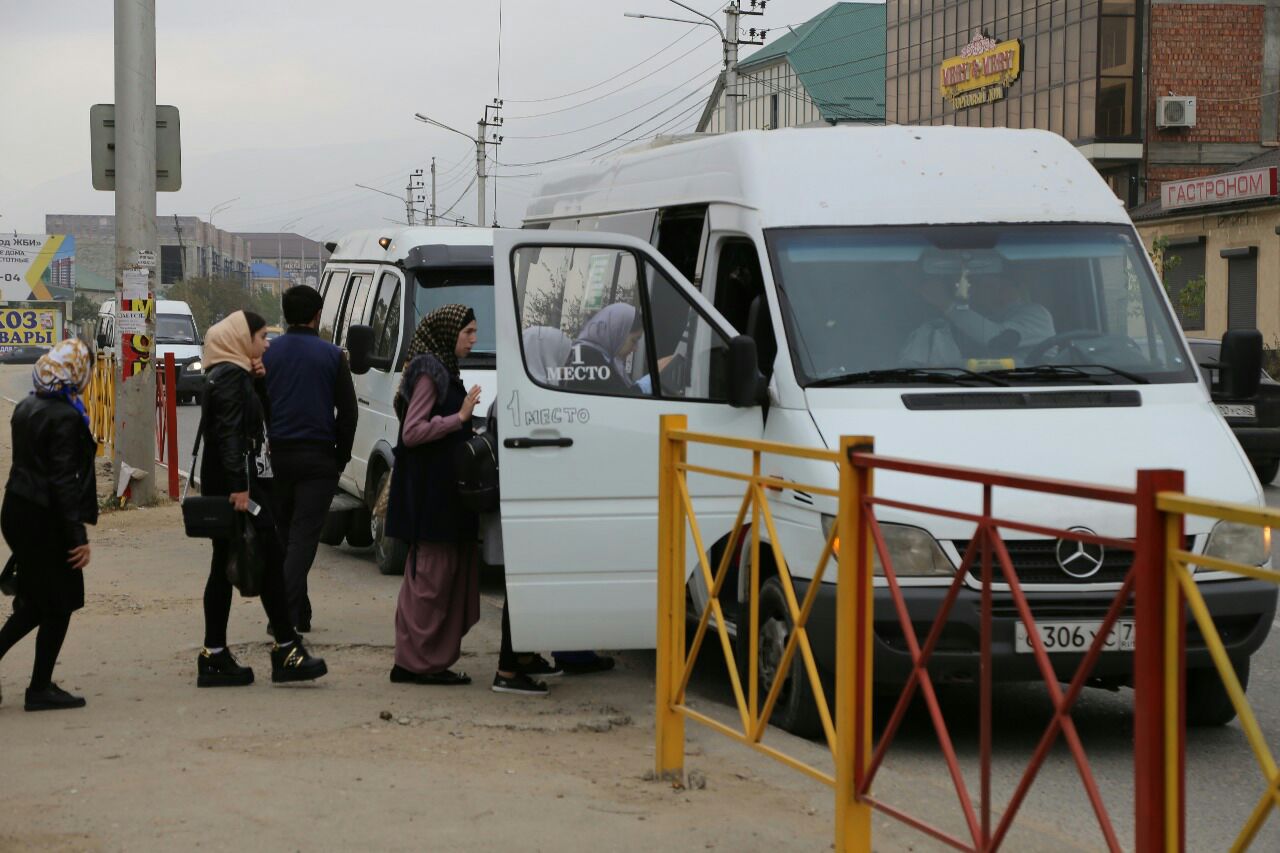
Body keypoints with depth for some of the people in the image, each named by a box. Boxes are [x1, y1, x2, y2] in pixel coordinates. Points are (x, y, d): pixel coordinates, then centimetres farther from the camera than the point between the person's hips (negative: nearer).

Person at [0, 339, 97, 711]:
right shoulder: (65, 418, -18)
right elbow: (64, 481, -21)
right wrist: (78, 536, -19)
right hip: (46, 522, -8)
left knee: (35, 602, 18)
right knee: (60, 605, 5)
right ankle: (41, 688, 11)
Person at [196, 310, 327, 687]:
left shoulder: (234, 375, 19)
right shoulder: (231, 376, -12)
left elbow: (262, 418, 22)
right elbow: (229, 433, -21)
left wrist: (259, 383, 6)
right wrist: (239, 487, -26)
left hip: (231, 485, 11)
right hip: (237, 483, -11)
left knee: (224, 566, 9)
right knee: (271, 558, -8)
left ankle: (214, 656, 9)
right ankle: (286, 649, -7)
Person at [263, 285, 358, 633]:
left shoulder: (267, 353, 3)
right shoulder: (332, 355, -2)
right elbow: (348, 411, -1)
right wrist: (342, 455, 10)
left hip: (277, 456, 3)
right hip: (318, 458, -3)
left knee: (284, 535, 15)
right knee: (304, 536, -5)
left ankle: (300, 613, 20)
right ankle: (286, 612, -18)